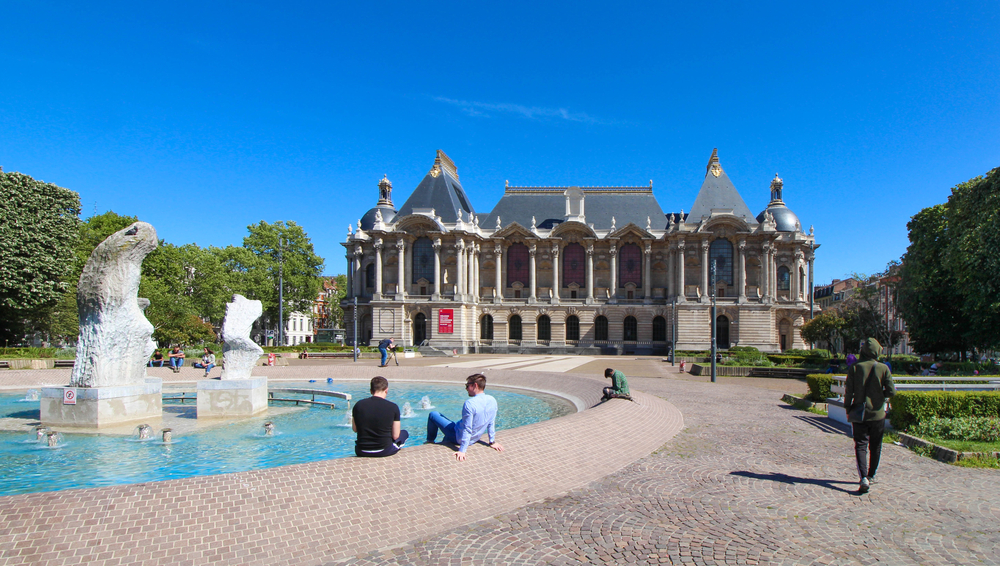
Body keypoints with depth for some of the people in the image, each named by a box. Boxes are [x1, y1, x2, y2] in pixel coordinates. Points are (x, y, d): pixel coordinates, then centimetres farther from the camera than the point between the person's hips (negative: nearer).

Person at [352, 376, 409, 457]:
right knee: (404, 433, 26)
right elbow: (395, 436, -7)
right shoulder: (393, 407, -13)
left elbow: (355, 429, 7)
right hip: (384, 451, -4)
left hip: (361, 453, 4)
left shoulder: (358, 405, -6)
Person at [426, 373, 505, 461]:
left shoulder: (470, 404, -30)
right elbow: (491, 423, 1)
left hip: (458, 437, -7)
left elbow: (467, 429, -28)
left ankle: (430, 441, 24)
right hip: (475, 439, 7)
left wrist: (462, 451, -24)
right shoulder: (492, 400, -9)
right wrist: (492, 441, 10)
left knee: (433, 414, 8)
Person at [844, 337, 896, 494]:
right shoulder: (883, 368, -7)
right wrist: (881, 394, 11)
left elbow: (848, 390, -7)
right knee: (875, 447, 17)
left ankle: (863, 478, -17)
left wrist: (847, 408, 6)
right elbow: (891, 391, -10)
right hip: (878, 414, 1)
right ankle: (871, 476, 28)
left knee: (860, 446, 0)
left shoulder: (854, 367, -7)